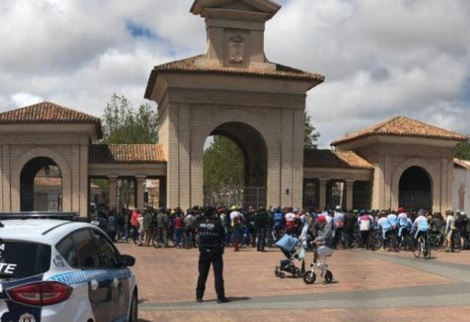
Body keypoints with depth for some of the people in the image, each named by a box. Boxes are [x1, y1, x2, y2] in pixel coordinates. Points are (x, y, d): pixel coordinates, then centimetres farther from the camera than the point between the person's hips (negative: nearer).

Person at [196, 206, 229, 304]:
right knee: (218, 275, 1)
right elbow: (223, 236, -5)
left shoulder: (200, 224, -1)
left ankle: (199, 296, 17)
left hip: (204, 252, 4)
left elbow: (199, 235, 8)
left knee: (202, 275, 12)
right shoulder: (217, 223, -12)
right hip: (216, 252, -4)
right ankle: (220, 297, 0)